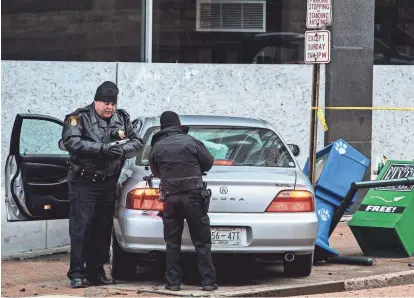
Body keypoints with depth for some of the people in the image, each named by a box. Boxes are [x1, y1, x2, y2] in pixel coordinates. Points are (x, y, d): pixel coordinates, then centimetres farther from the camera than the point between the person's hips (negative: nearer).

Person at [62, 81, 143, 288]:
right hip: (84, 183, -5)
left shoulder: (122, 118, 11)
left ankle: (96, 272, 15)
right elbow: (71, 142, -20)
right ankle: (77, 274, -8)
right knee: (80, 228, -8)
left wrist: (123, 149, -15)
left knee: (103, 229, 8)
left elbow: (137, 142, 8)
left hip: (109, 183, 5)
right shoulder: (79, 118, -6)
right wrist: (103, 148, -27)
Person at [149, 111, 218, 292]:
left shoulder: (157, 147, 4)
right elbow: (208, 162, 8)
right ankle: (208, 281, 0)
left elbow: (155, 172, 15)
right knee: (202, 242, 3)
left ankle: (173, 282, 5)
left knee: (172, 242, 8)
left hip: (170, 197, 1)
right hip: (193, 195, -1)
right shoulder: (191, 142, -1)